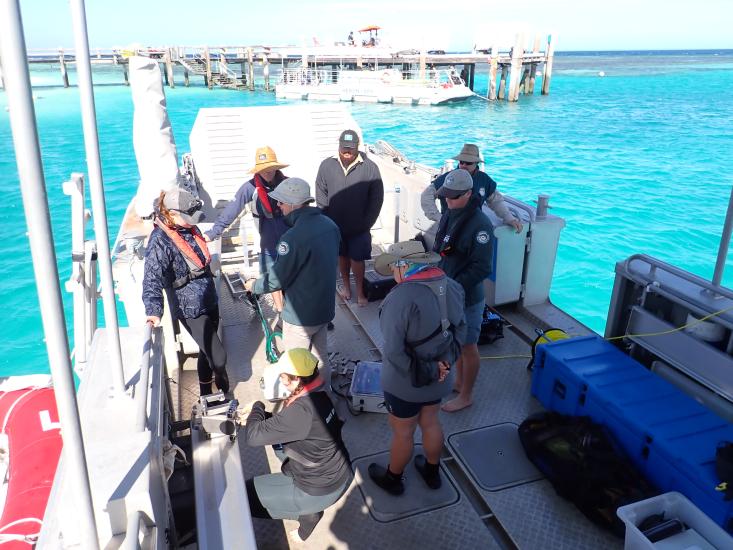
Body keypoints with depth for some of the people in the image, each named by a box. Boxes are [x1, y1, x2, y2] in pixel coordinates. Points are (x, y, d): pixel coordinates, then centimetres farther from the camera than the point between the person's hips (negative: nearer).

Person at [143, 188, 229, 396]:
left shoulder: (190, 229, 1)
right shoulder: (160, 241, -22)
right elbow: (152, 279, -28)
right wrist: (154, 311, -41)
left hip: (209, 301, 7)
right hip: (190, 310, -7)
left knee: (207, 351, 21)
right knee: (218, 356, -7)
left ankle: (206, 393, 42)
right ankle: (220, 377, 27)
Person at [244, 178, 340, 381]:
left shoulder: (293, 237, -28)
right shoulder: (329, 225, -2)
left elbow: (278, 278, -20)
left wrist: (254, 286, -1)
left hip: (300, 315, -8)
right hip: (325, 308, 8)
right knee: (320, 358, 24)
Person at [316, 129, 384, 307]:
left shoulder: (369, 168, -13)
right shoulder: (327, 165, -6)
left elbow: (377, 199, -8)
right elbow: (321, 195, 1)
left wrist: (366, 223, -10)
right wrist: (327, 219, -4)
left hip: (359, 228, -2)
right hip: (335, 225, 2)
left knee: (357, 259, 5)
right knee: (342, 256, 18)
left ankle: (360, 291, 24)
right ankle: (346, 285, 37)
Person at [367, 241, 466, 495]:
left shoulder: (402, 297, -31)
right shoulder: (452, 287, -8)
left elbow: (394, 352, -30)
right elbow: (459, 330, 2)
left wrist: (428, 371, -19)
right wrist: (445, 361, -7)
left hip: (405, 384, -6)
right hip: (439, 379, 6)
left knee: (402, 433, 17)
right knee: (430, 423, 28)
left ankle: (392, 479, 43)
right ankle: (432, 473, 50)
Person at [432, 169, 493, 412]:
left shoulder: (480, 224, -24)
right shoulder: (449, 214, 1)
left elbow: (482, 268, -24)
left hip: (467, 297, -7)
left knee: (467, 347, 10)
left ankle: (466, 396, 27)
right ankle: (459, 381, 44)